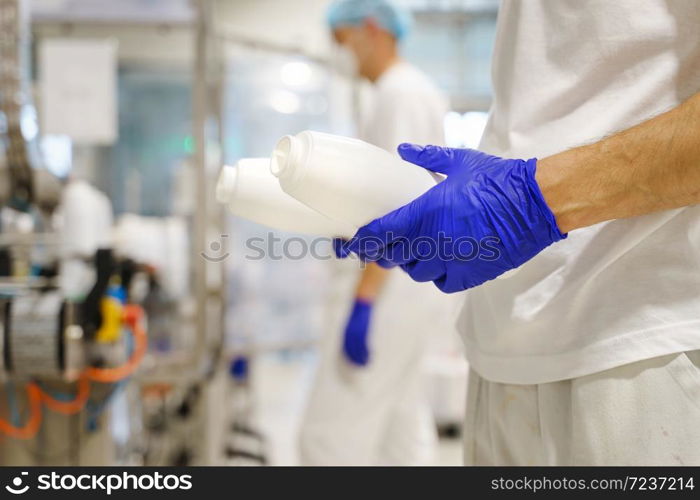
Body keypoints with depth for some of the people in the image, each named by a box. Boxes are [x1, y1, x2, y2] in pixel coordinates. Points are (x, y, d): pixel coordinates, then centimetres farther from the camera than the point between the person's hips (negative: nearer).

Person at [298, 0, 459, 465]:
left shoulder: (399, 92, -11)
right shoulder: (414, 88, 17)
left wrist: (363, 303, -22)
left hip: (387, 286, -10)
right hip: (399, 284, 10)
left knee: (331, 436, -7)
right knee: (401, 435, 13)